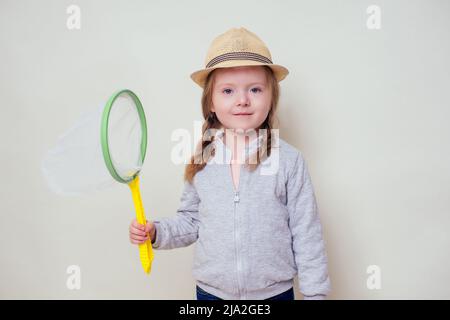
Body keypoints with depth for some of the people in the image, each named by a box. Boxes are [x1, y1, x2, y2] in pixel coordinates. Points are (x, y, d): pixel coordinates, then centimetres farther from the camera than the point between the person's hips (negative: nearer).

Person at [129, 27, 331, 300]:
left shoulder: (289, 160, -12)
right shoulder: (201, 162, -5)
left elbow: (306, 234, -7)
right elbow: (190, 220, 7)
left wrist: (315, 293, -3)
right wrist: (156, 232, -8)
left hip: (275, 292, -2)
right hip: (211, 291, 2)